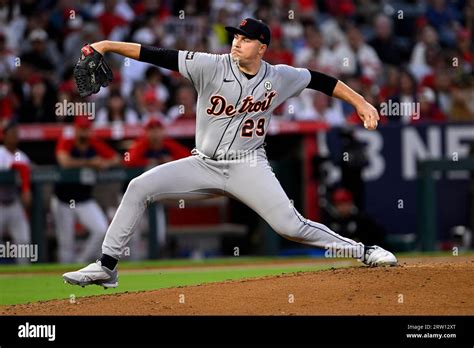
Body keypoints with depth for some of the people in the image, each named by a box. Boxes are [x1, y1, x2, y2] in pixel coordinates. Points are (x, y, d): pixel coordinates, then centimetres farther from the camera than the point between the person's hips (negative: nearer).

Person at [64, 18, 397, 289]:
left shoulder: (280, 77, -4)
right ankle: (107, 266, -6)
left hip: (248, 167, -1)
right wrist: (108, 45, -23)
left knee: (290, 225, -17)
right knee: (139, 187, -13)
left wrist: (360, 102, 5)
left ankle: (363, 251, 0)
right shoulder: (212, 67, -10)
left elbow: (320, 80, 10)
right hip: (204, 165, 1)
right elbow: (159, 56, -16)